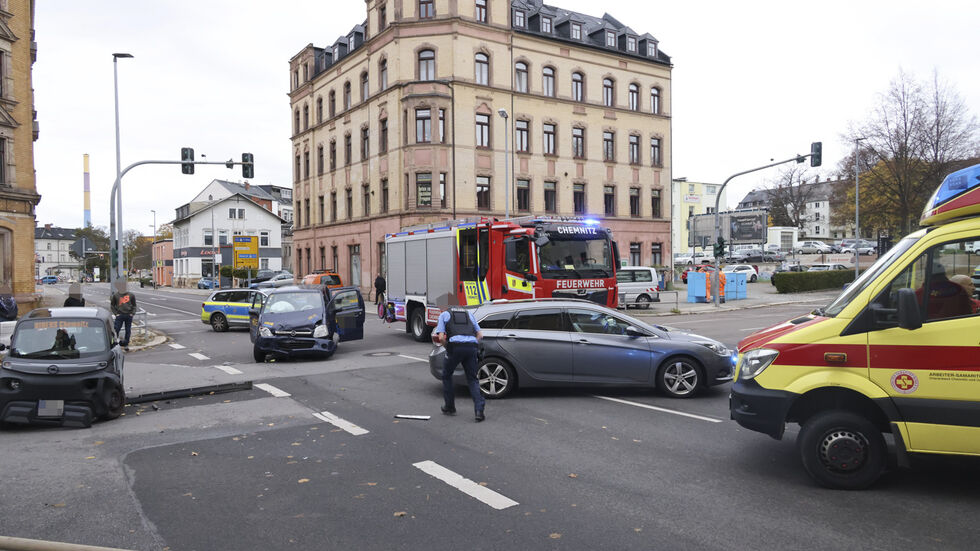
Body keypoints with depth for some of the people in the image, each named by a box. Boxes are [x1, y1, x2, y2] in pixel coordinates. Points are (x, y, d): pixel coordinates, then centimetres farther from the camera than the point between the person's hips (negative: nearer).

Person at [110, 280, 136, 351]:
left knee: (128, 331, 6)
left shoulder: (130, 295, 5)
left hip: (129, 316, 1)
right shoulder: (115, 295, 2)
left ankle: (126, 345, 16)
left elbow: (134, 305, 12)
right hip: (120, 315, -1)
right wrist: (116, 313, -1)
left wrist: (132, 313, 0)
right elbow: (112, 306, 10)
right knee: (116, 329, -10)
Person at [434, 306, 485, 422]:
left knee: (446, 375, 21)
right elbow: (480, 335, 21)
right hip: (472, 346, 3)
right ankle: (479, 410, -2)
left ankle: (450, 407, 29)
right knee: (472, 379, 13)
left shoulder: (444, 314, 21)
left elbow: (441, 338, 7)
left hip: (455, 345, -2)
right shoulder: (469, 314, 30)